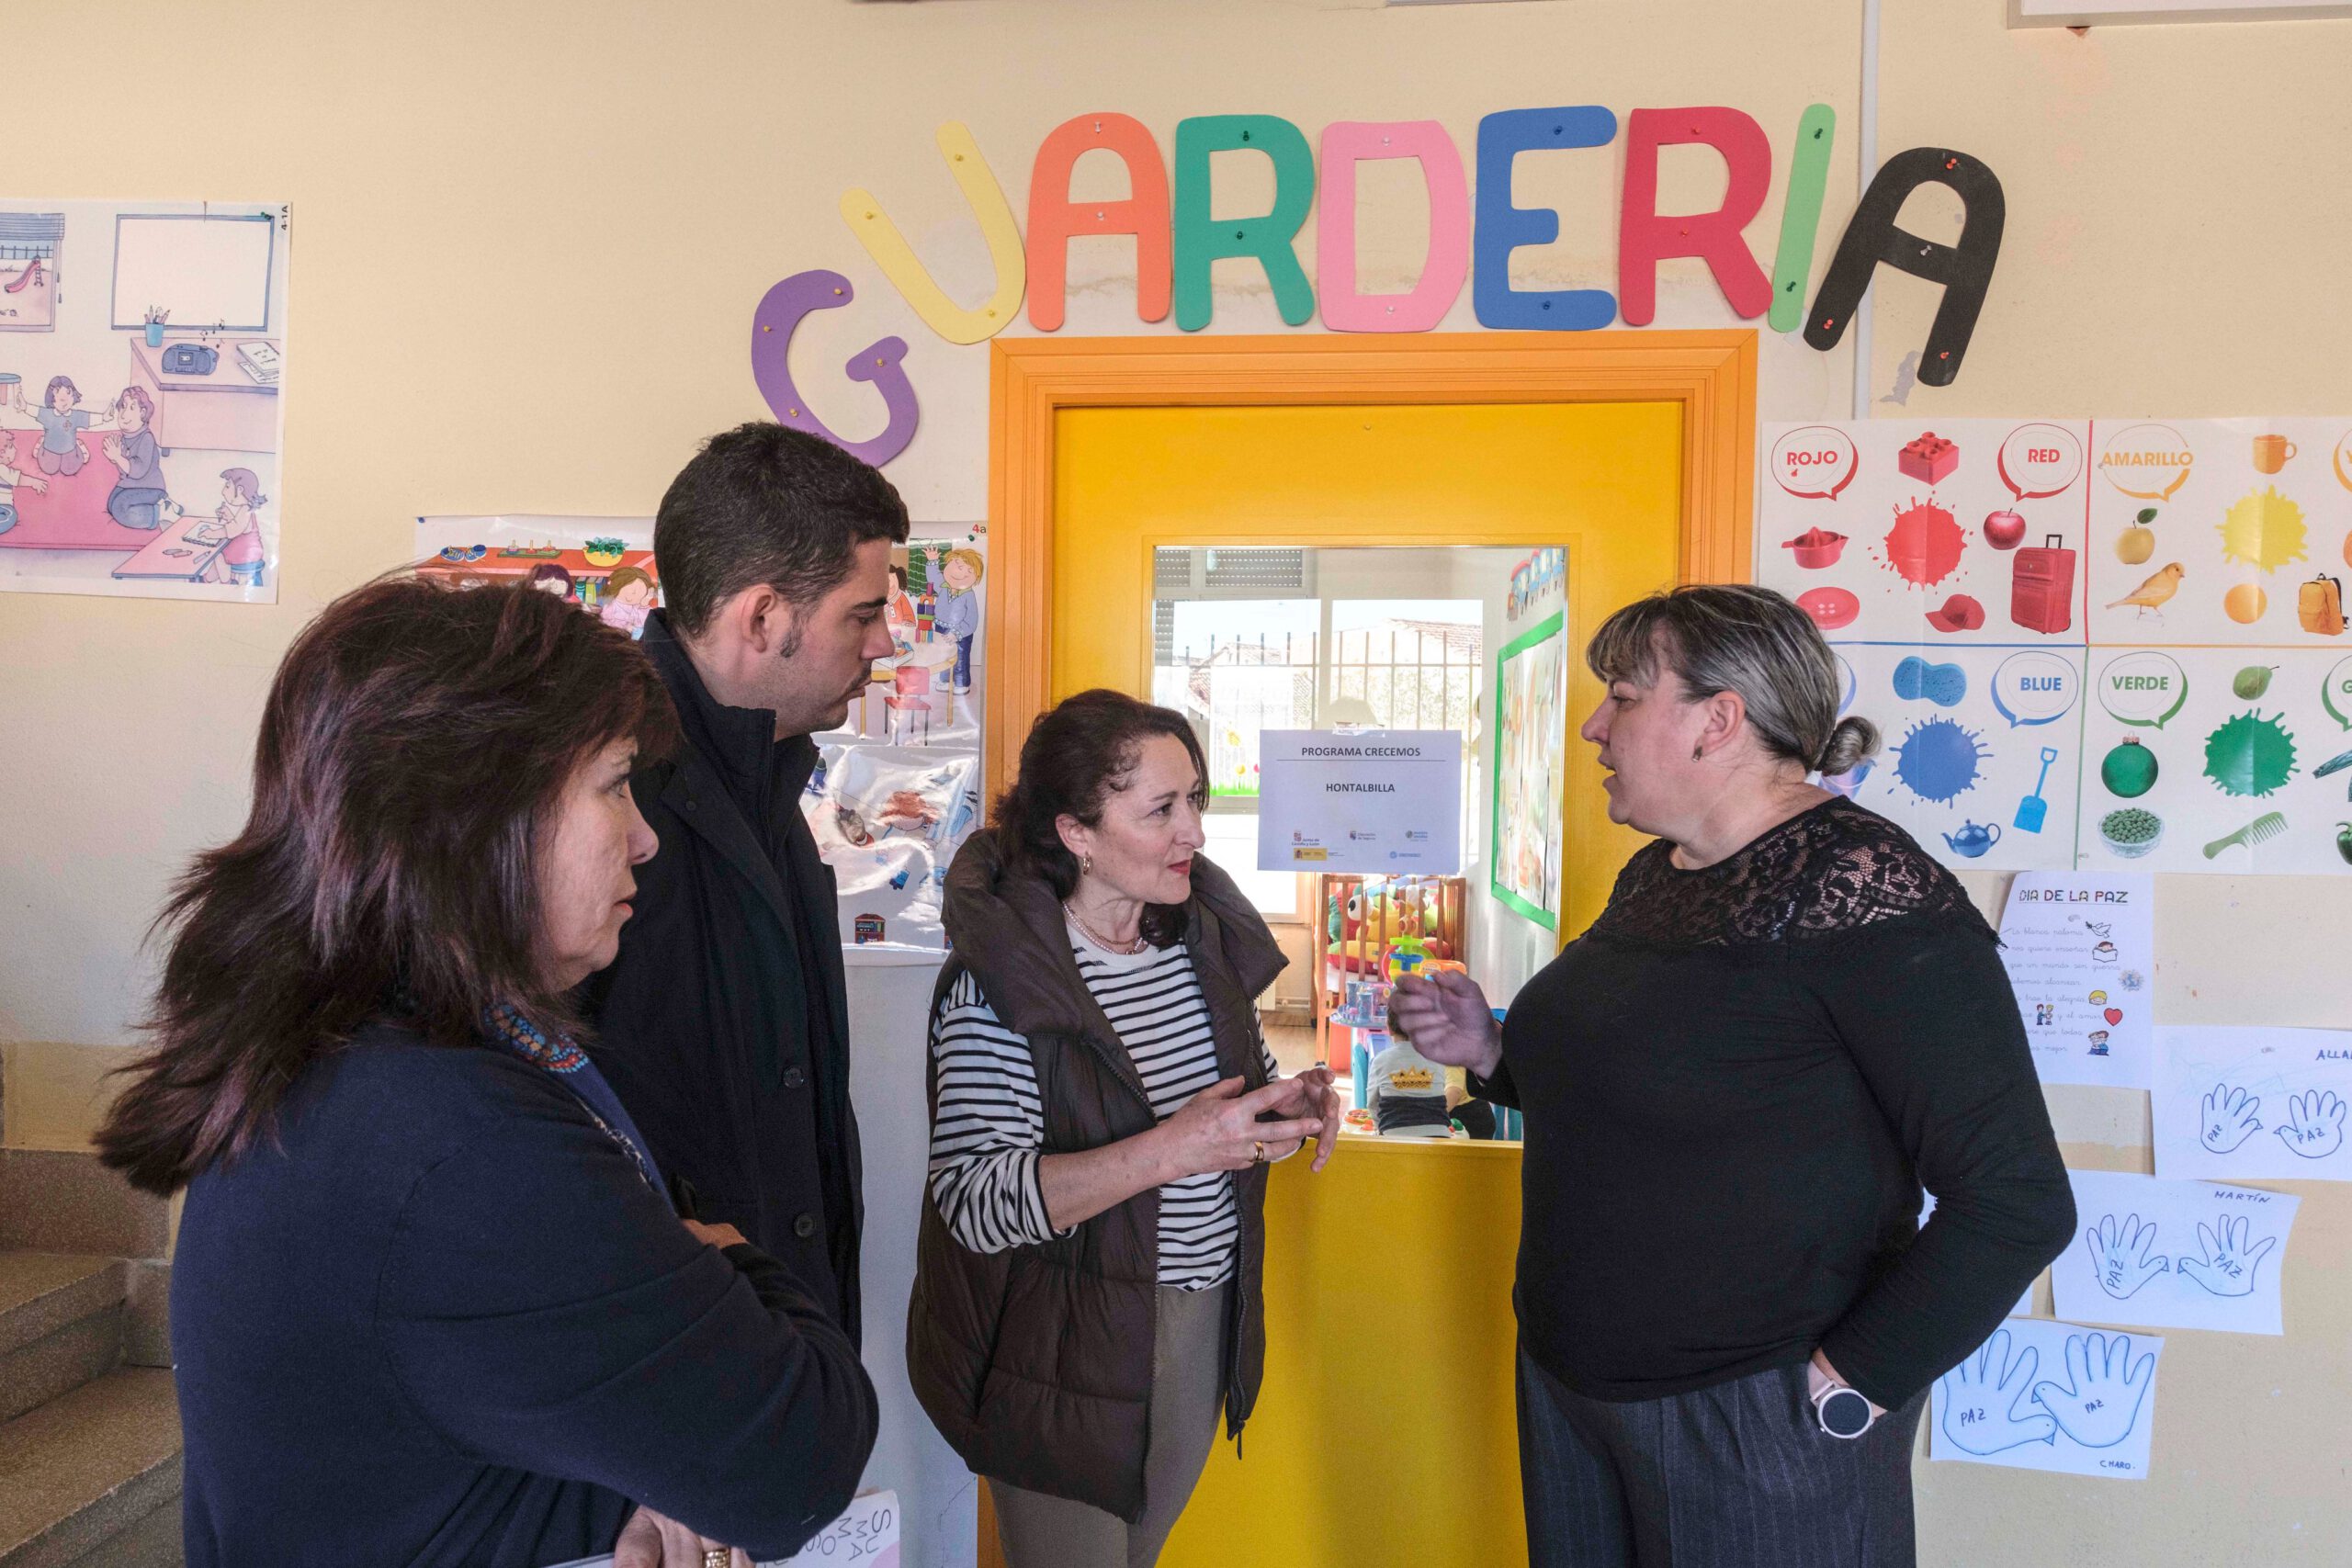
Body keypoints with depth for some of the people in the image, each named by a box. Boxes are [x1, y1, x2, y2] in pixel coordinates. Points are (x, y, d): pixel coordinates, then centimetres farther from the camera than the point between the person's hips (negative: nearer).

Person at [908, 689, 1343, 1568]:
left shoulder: (1201, 933, 0)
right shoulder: (998, 979, -22)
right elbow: (974, 1200, -27)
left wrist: (1291, 1100, -7)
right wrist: (1172, 1150, -35)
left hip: (1204, 1321, 6)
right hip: (1066, 1347, -6)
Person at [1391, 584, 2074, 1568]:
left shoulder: (1866, 893, -19)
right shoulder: (1652, 875, 7)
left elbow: (2016, 1202, -21)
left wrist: (1844, 1388, -18)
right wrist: (1492, 1052, 3)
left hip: (1755, 1423, -7)